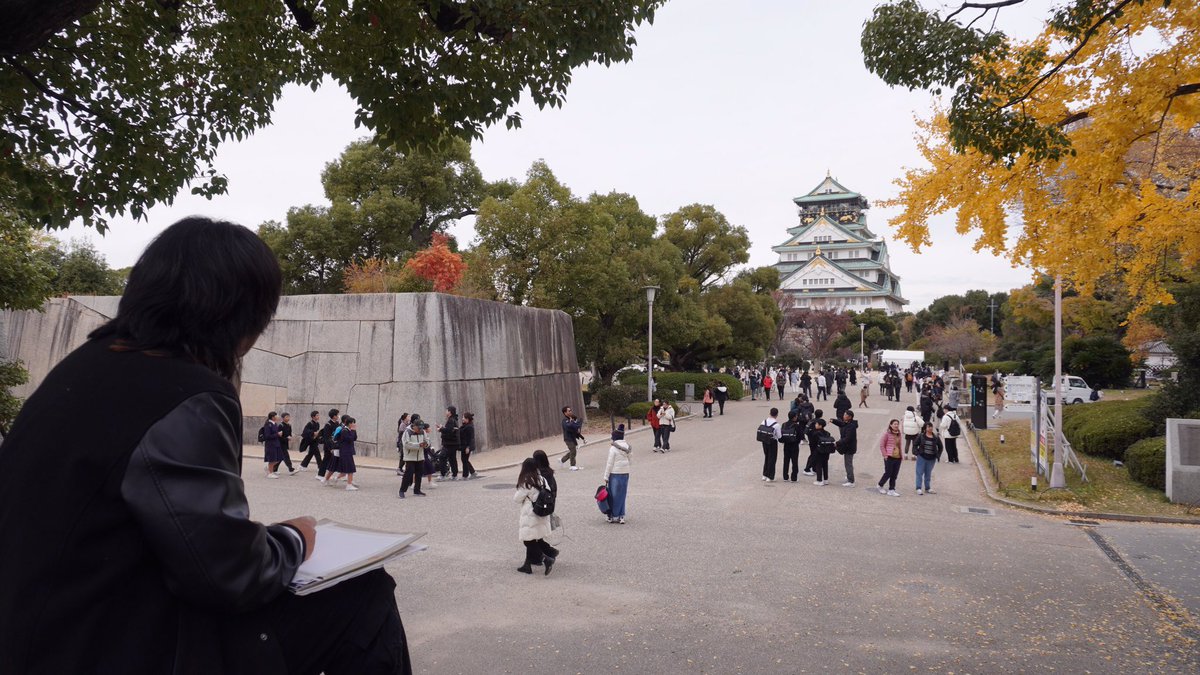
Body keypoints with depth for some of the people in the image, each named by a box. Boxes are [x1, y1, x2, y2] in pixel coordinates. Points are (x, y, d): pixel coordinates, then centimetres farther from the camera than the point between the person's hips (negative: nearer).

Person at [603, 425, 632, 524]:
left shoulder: (613, 448, -13)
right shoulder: (627, 447, 5)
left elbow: (610, 463, -12)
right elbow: (628, 460, 8)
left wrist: (606, 476, -5)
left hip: (615, 474, -5)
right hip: (625, 473, 6)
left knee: (614, 496, 6)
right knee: (622, 496, 12)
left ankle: (614, 516, 12)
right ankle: (621, 516, 14)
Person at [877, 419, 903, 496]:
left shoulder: (898, 434, 9)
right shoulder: (887, 433, -8)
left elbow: (899, 446, 18)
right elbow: (881, 445, -6)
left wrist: (901, 455, 10)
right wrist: (885, 455, -10)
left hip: (898, 458, 6)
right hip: (889, 457, -6)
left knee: (894, 475, 7)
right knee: (888, 473, 0)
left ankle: (891, 490, 14)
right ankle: (880, 486, 22)